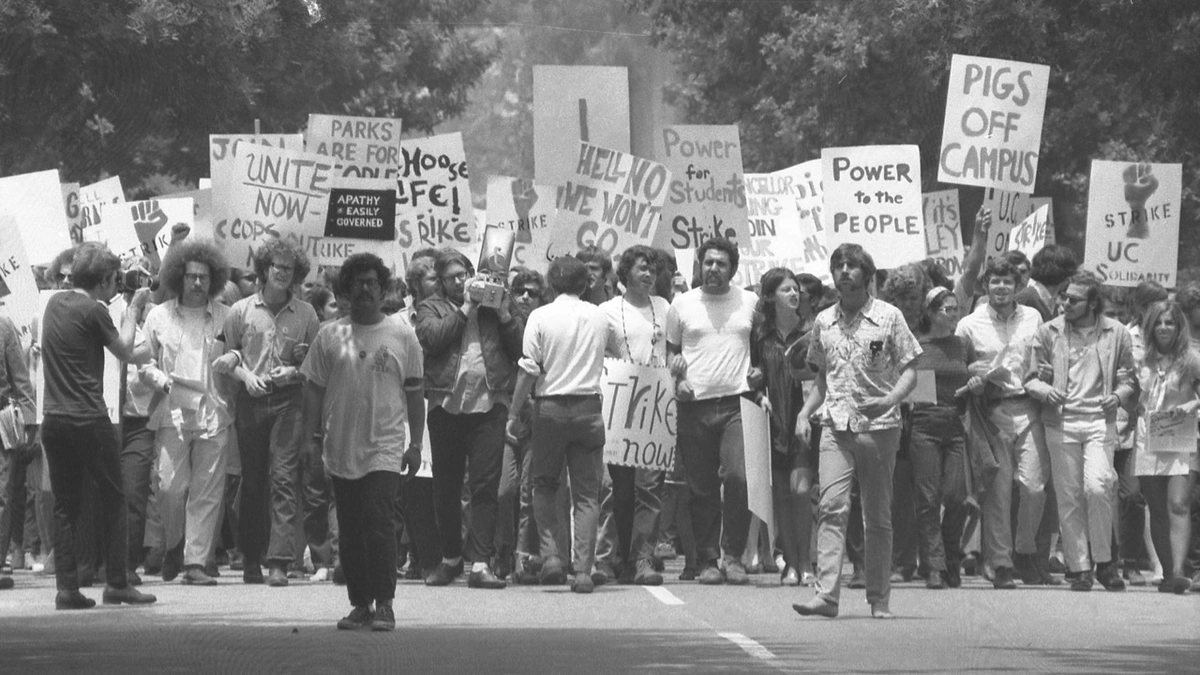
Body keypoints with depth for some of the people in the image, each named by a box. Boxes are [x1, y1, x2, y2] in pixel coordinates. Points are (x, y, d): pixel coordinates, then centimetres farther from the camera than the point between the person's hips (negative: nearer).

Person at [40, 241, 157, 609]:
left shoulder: (55, 303, 9)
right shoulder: (93, 311, -11)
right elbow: (125, 351, 1)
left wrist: (127, 306, 23)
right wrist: (132, 309, 12)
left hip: (54, 421, 6)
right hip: (89, 421, -6)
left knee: (65, 506, 8)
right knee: (113, 500, 5)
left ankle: (67, 588, 3)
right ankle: (117, 583, 5)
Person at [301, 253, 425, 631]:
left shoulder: (401, 334, 4)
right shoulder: (330, 336, 7)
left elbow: (414, 393, 7)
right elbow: (314, 389, 9)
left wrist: (416, 444, 3)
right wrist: (309, 437, 3)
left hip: (384, 447, -3)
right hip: (341, 449, 3)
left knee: (379, 522, -14)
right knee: (350, 530, 5)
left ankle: (384, 604, -10)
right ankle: (360, 605, 12)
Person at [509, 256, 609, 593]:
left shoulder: (541, 316, -4)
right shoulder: (599, 317, 4)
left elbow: (528, 370, -7)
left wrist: (514, 414, -2)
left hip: (550, 407, -2)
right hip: (588, 407, 2)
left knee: (544, 486, 13)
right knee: (586, 493, 4)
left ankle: (551, 554, -2)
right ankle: (583, 570, -3)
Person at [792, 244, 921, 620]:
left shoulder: (889, 318, 2)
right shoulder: (824, 322, 13)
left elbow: (908, 372, 1)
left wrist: (890, 400, -18)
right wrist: (804, 413, 7)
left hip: (879, 427, -2)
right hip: (836, 426, 2)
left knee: (878, 516, 4)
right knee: (832, 506, -14)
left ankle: (880, 599, 11)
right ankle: (826, 594, -21)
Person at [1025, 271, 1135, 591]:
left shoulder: (1116, 333, 7)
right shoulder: (1049, 332, 8)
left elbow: (1127, 377, 13)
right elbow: (1030, 375, 10)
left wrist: (1119, 395, -8)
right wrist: (1043, 390, -12)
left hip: (1100, 421, -1)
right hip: (1061, 421, 2)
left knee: (1097, 487, -19)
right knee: (1069, 498, 0)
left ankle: (1104, 560, -3)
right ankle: (1079, 569, 6)